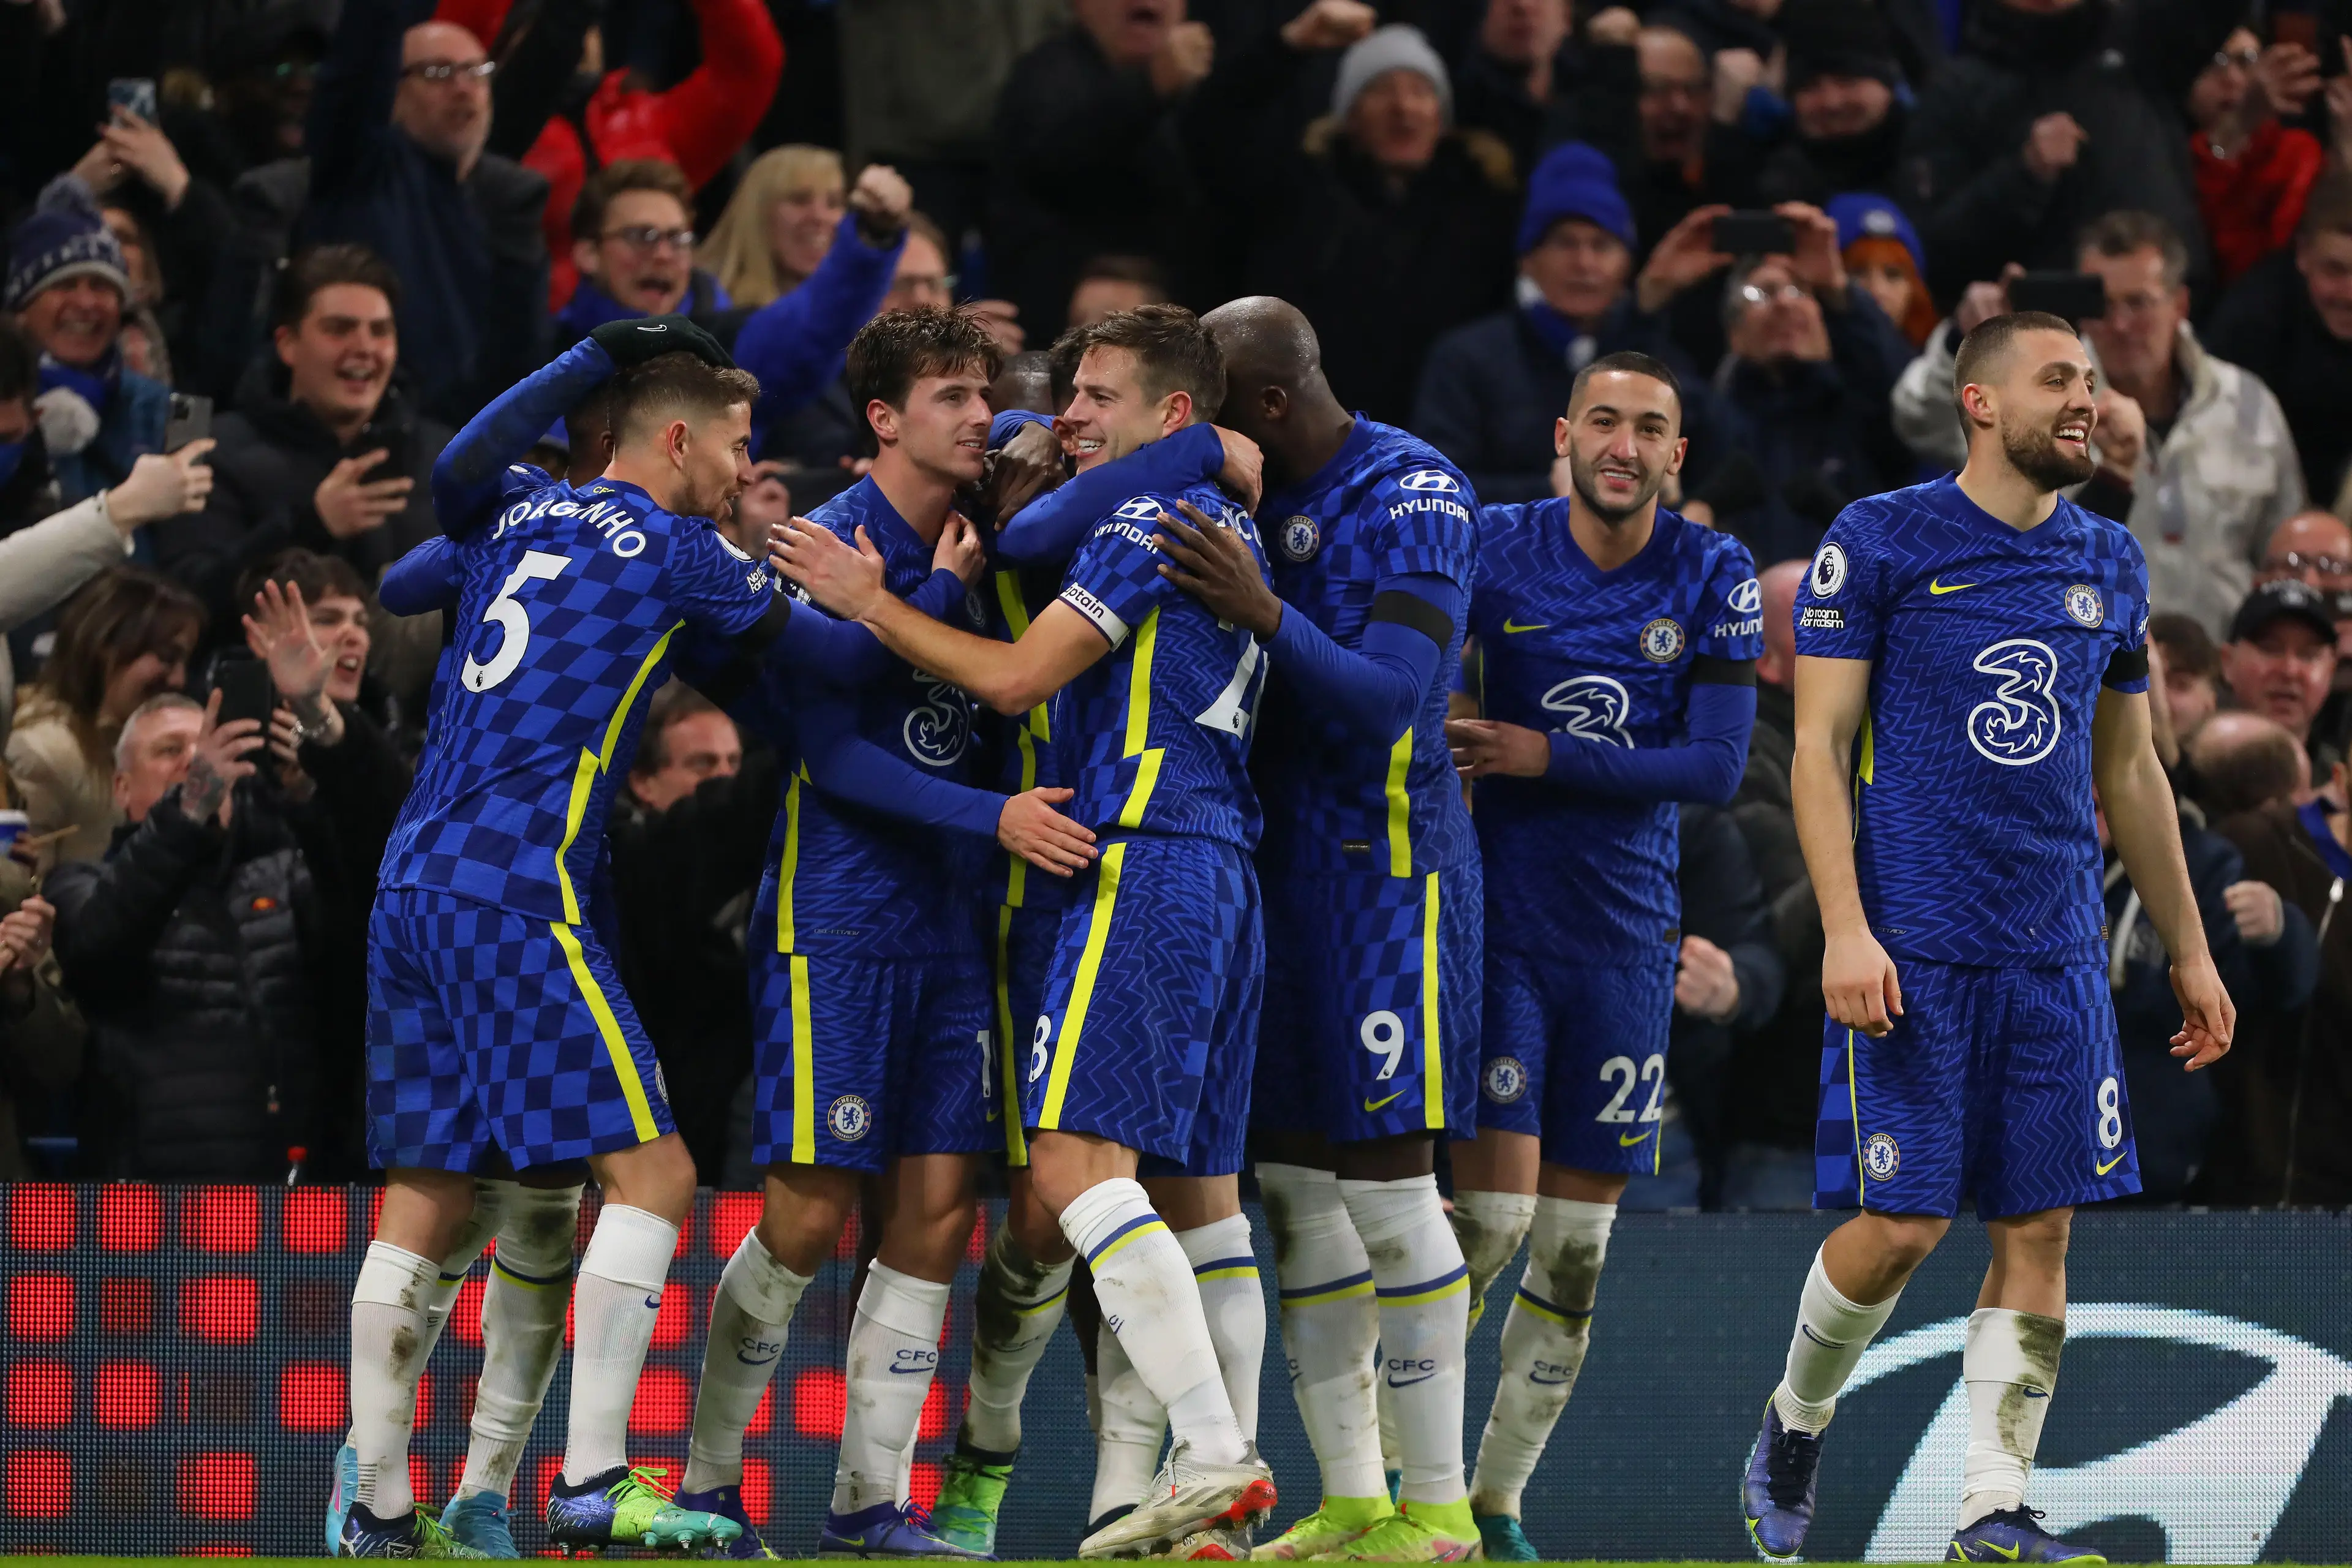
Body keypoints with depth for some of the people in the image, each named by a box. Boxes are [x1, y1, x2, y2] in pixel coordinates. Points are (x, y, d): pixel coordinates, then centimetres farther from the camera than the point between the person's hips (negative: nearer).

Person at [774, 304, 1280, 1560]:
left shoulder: (1154, 517, -8)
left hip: (1146, 862, -10)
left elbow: (1016, 679, -11)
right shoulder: (1229, 523, 21)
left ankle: (1213, 1456, -26)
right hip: (1220, 876, 10)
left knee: (1075, 1159, -17)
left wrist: (870, 604, -2)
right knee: (1194, 1182, 10)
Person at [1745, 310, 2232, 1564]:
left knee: (2039, 1228, -2)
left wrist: (2189, 953, 19)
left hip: (2055, 948, 5)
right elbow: (1818, 746, -5)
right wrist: (1845, 930, -15)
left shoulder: (2109, 565, 13)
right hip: (1913, 944, -5)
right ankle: (1795, 1424, 19)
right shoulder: (1880, 543, -3)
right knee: (1899, 1224, -7)